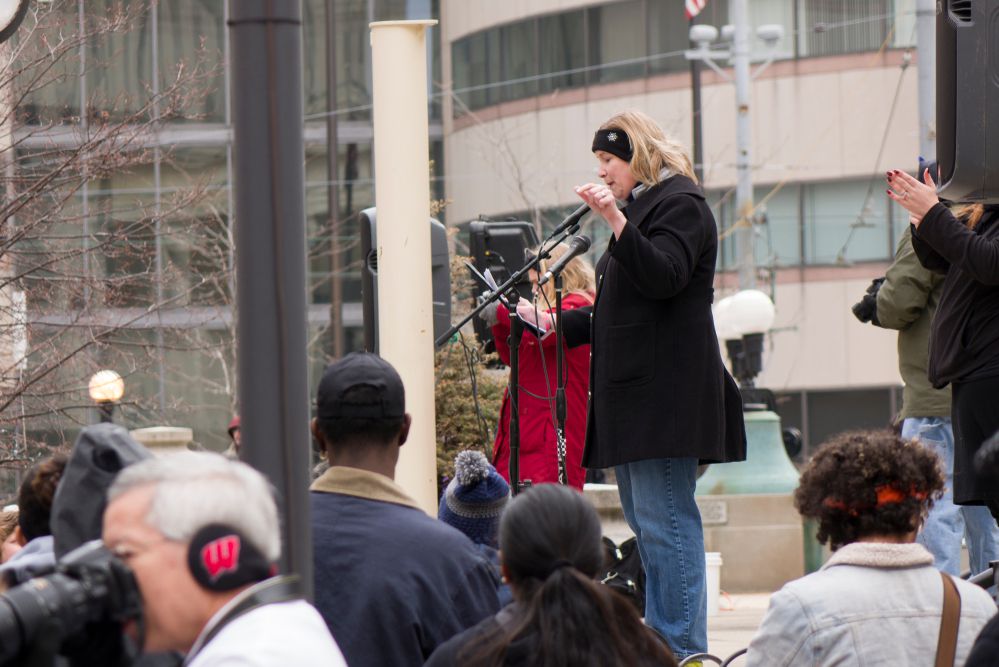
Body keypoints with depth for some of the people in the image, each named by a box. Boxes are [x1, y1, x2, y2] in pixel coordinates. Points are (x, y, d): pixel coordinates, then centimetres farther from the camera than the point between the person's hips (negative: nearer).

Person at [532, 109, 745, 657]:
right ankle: (660, 641, 13)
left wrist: (616, 219, -28)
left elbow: (663, 278, -22)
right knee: (646, 524, 10)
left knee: (665, 522, -13)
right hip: (633, 389, 10)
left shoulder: (679, 203, -5)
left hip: (664, 391, -10)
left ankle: (682, 649, -13)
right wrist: (555, 323, 23)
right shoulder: (640, 206, 23)